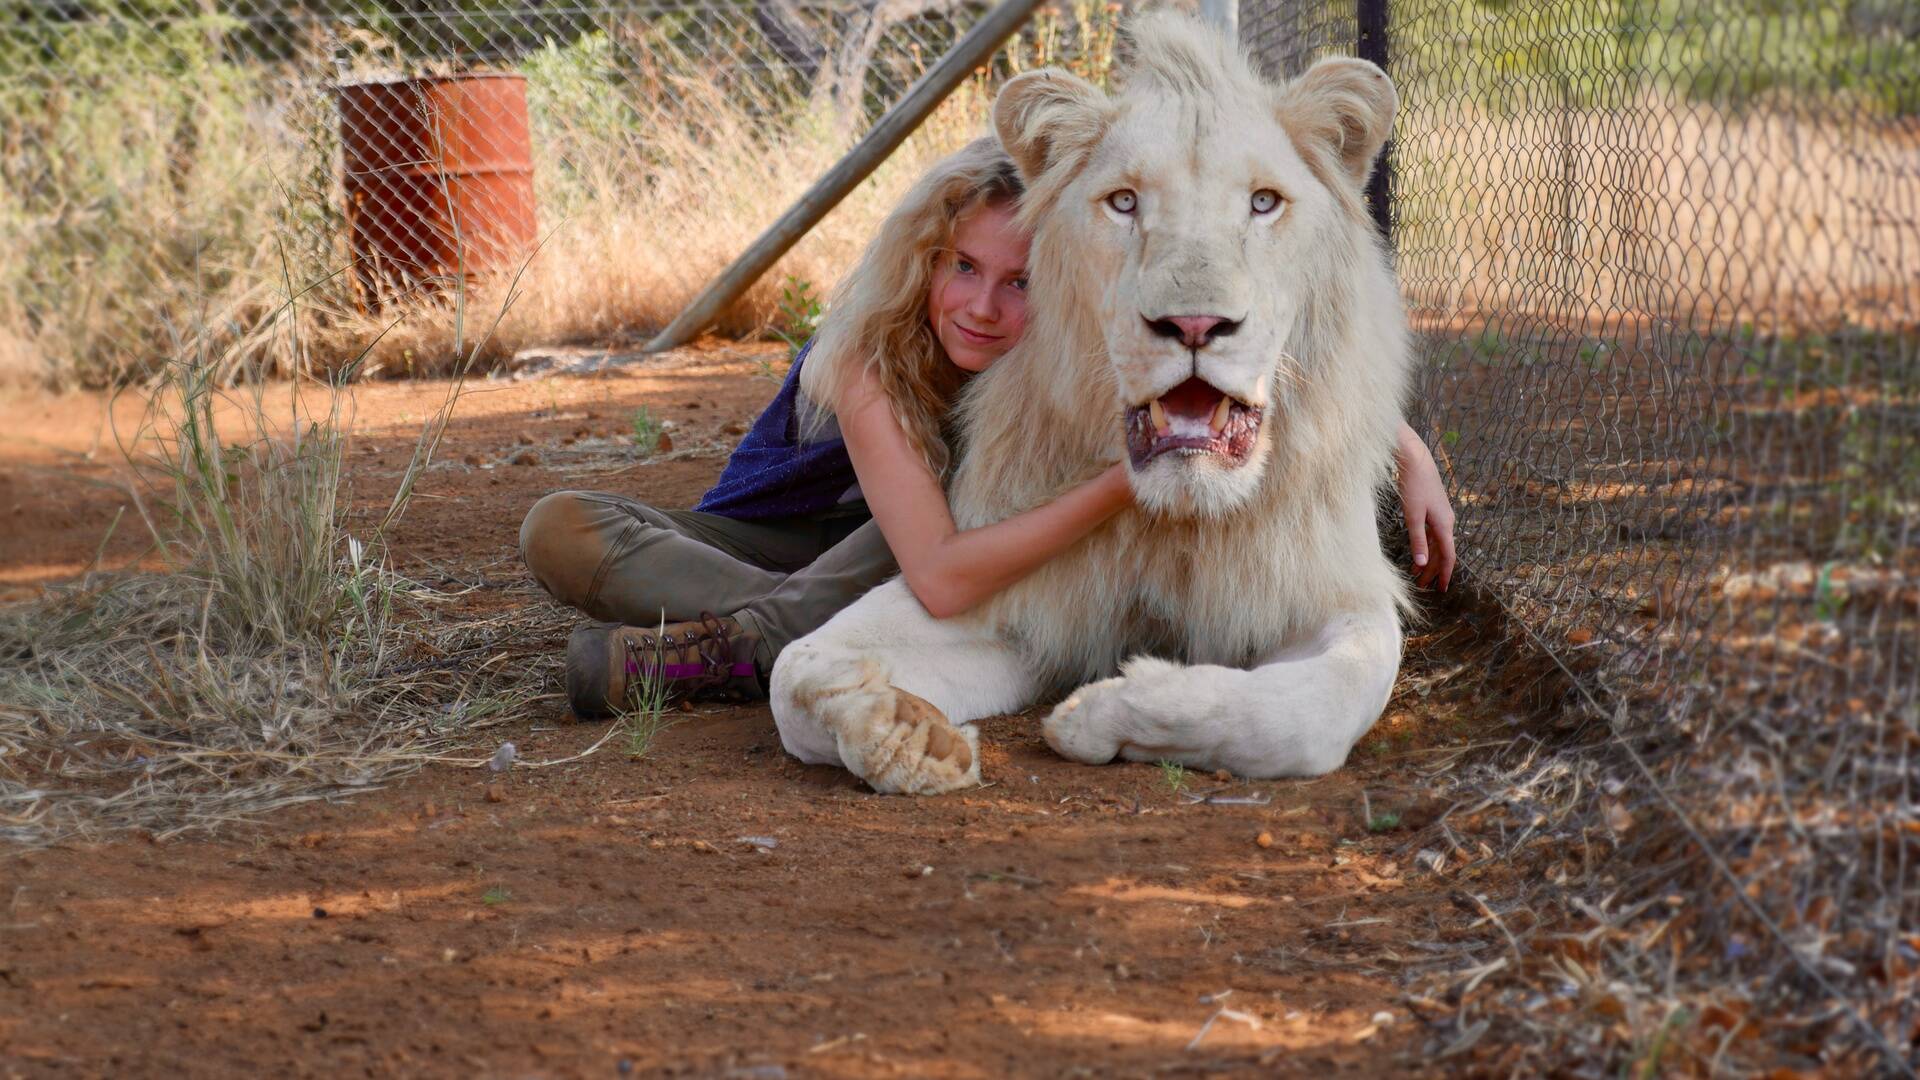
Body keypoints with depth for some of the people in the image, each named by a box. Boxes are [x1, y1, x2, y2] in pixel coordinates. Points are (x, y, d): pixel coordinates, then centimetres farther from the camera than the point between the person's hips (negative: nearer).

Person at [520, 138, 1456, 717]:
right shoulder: (871, 356, -33)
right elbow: (941, 578, -44)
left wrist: (1409, 454, -28)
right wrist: (1127, 482, -52)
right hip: (782, 533, -2)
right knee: (562, 531, -26)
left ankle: (719, 642, -36)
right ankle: (791, 640, -40)